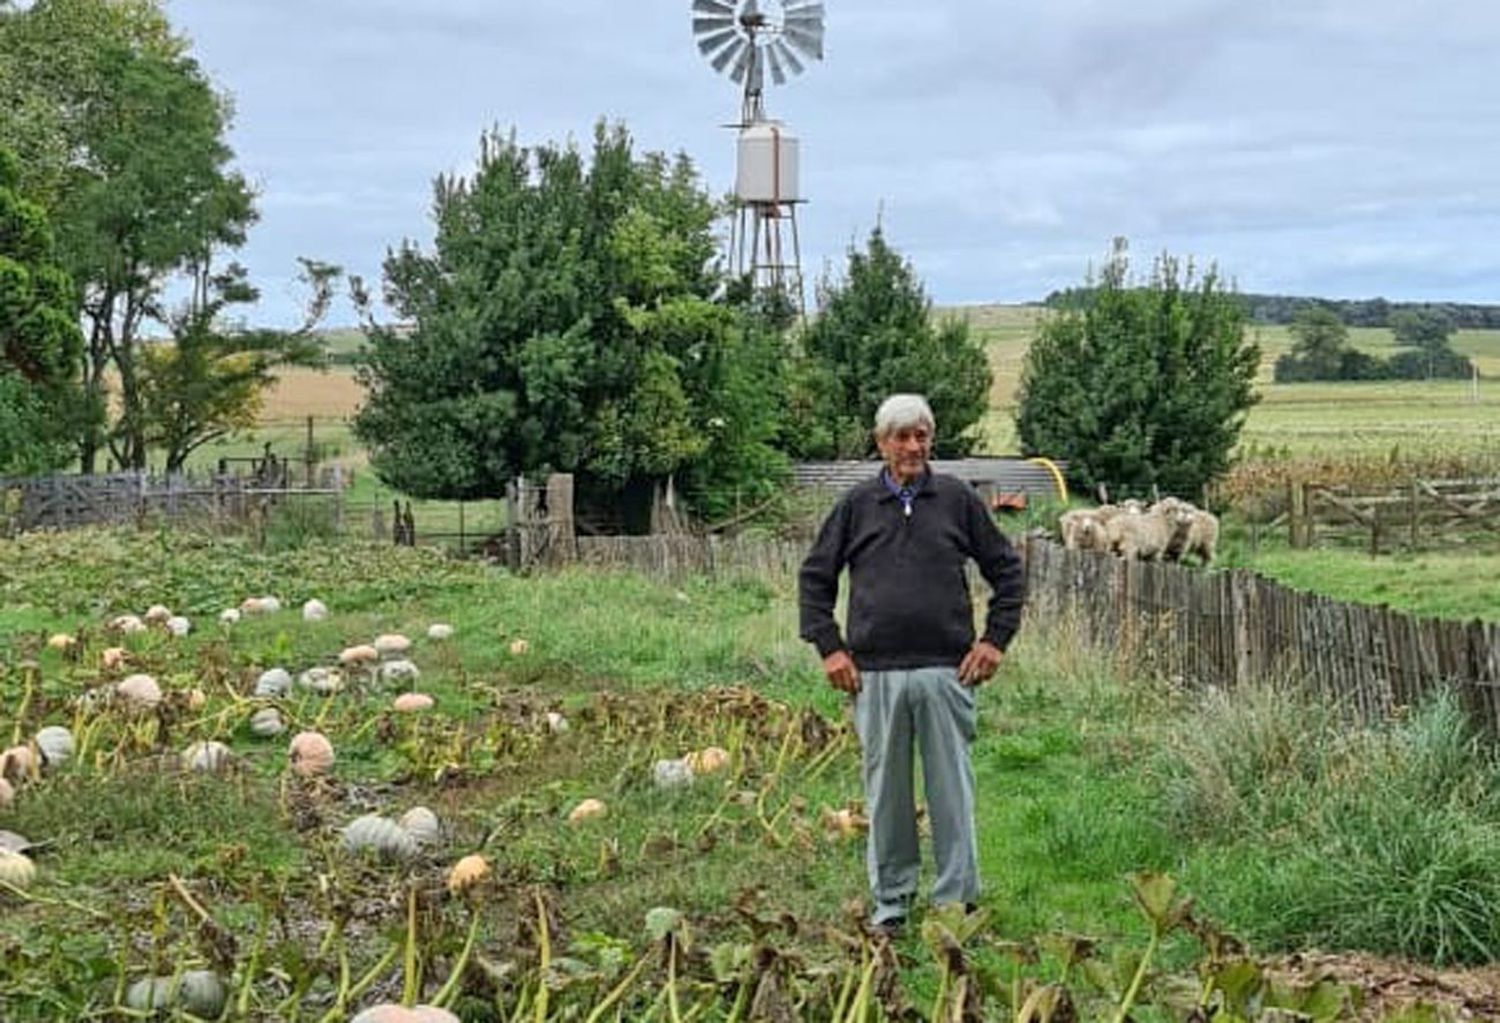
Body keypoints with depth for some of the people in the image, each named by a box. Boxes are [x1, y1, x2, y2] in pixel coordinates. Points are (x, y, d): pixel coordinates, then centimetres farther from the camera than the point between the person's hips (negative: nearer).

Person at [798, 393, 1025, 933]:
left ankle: (956, 900, 10)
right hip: (875, 672, 1)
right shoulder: (857, 505, 6)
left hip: (946, 669, -1)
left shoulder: (958, 500, 6)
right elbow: (814, 578, 13)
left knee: (951, 788, 2)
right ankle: (891, 899, 18)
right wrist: (829, 646, 4)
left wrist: (995, 639, 4)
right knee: (885, 791, 7)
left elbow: (1007, 570, 12)